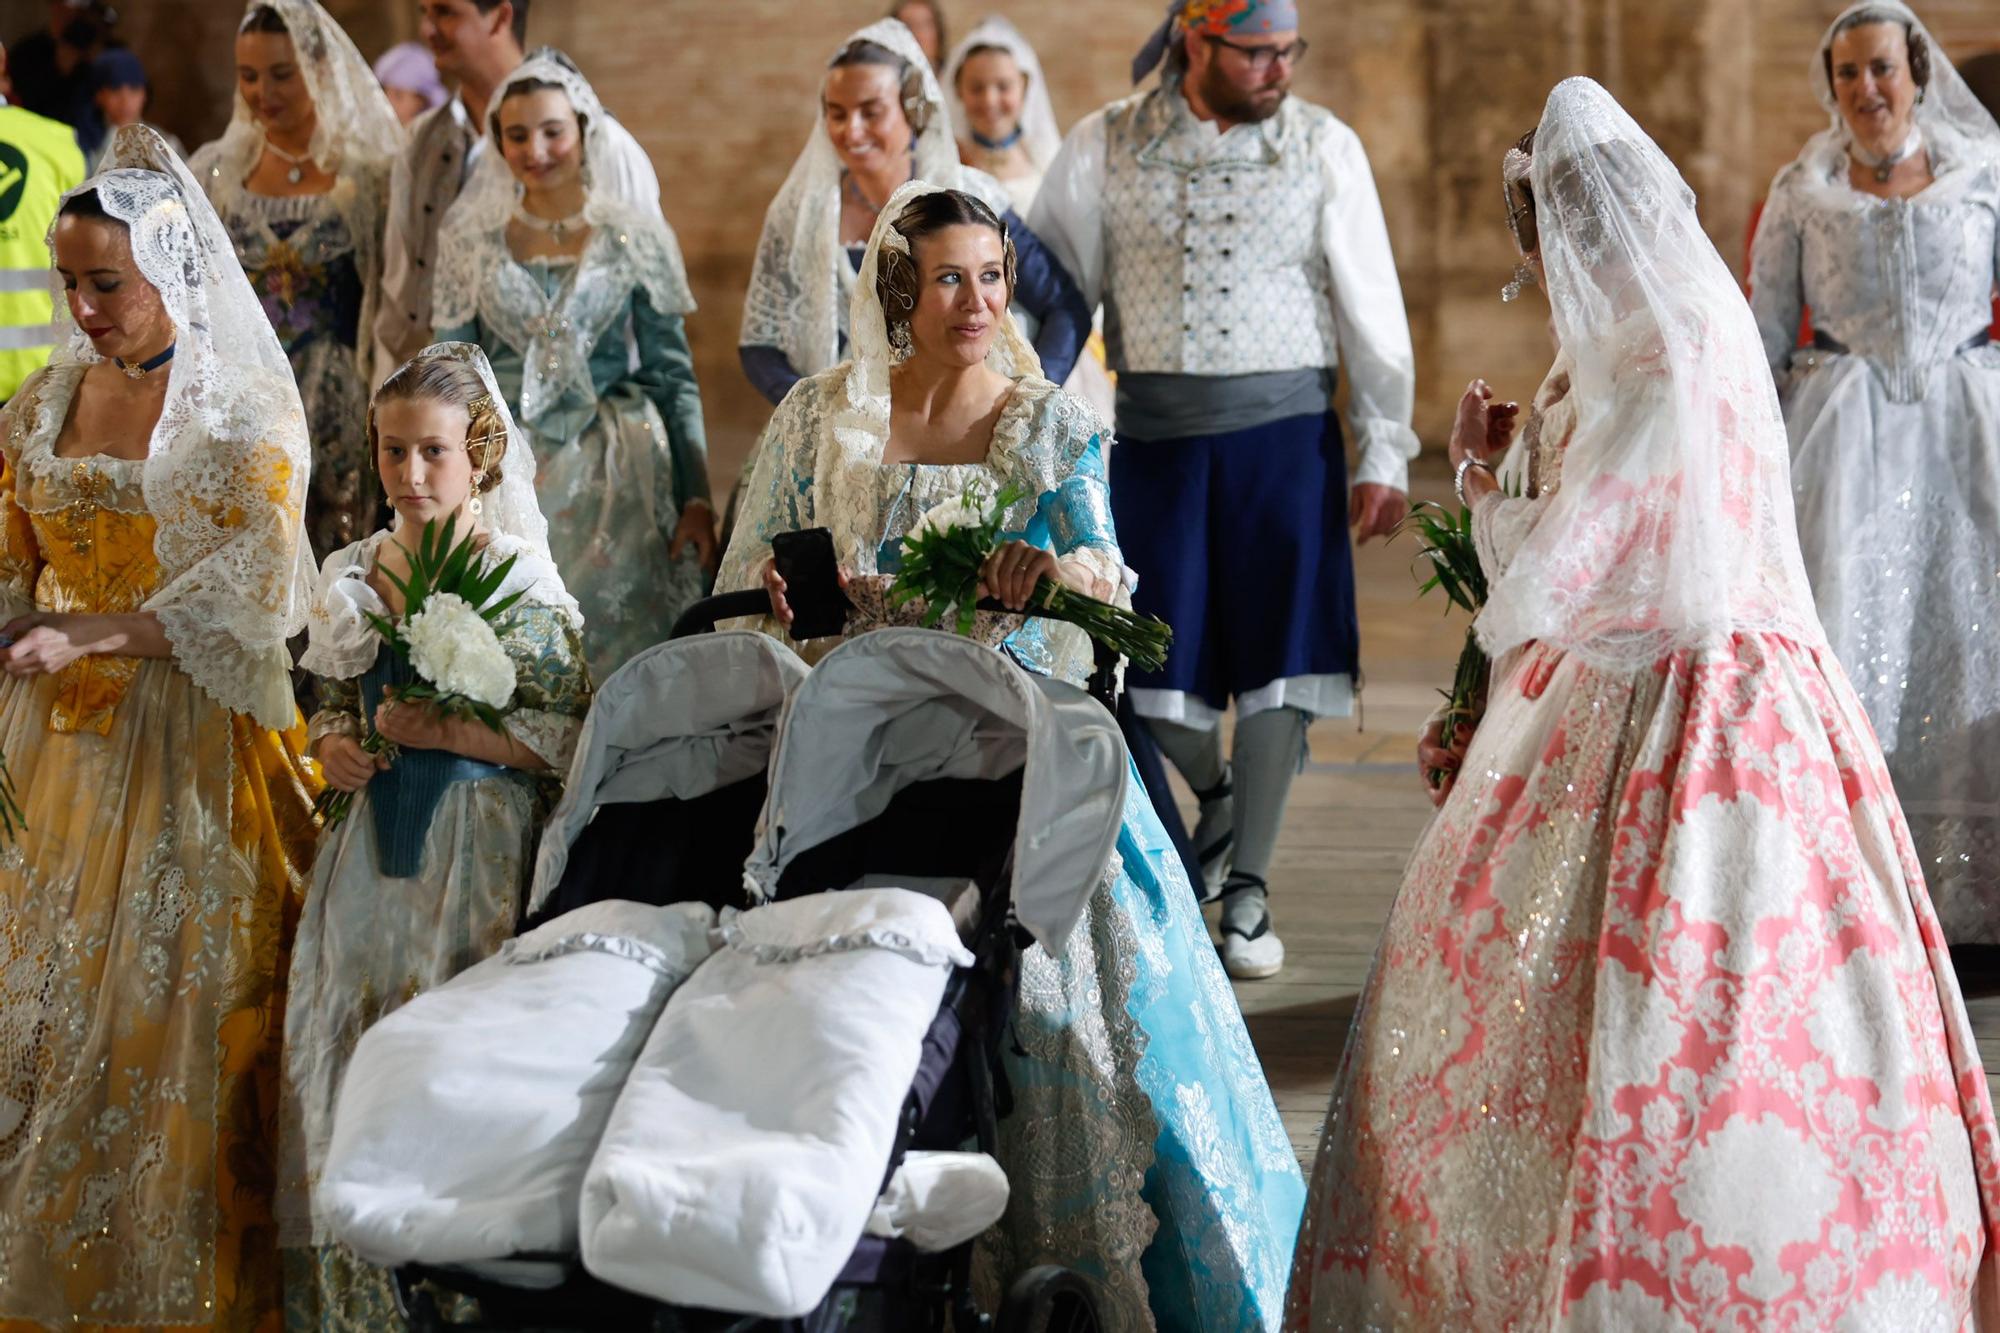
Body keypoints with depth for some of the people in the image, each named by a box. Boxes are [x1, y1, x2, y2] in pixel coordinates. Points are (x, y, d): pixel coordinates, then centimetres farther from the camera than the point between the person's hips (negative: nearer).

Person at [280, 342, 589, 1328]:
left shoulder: (518, 579, -5)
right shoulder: (355, 577, 11)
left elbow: (566, 737, -8)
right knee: (345, 1047, 2)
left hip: (475, 855, -5)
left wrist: (446, 732, -16)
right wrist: (334, 747, 0)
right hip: (374, 853, 5)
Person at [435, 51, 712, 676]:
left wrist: (697, 500, -4)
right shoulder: (472, 238, 5)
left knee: (610, 636, -5)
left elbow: (674, 378, 3)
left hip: (612, 475, -1)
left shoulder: (634, 238, 2)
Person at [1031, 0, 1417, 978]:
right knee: (1156, 663, 2)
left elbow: (1370, 307, 4)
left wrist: (1383, 454, 2)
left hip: (1285, 429, 0)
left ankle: (1246, 890, 12)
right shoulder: (1105, 150, 2)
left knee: (1279, 654, -1)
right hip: (1156, 431, 1)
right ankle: (1215, 791, 35)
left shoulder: (1323, 147, 2)